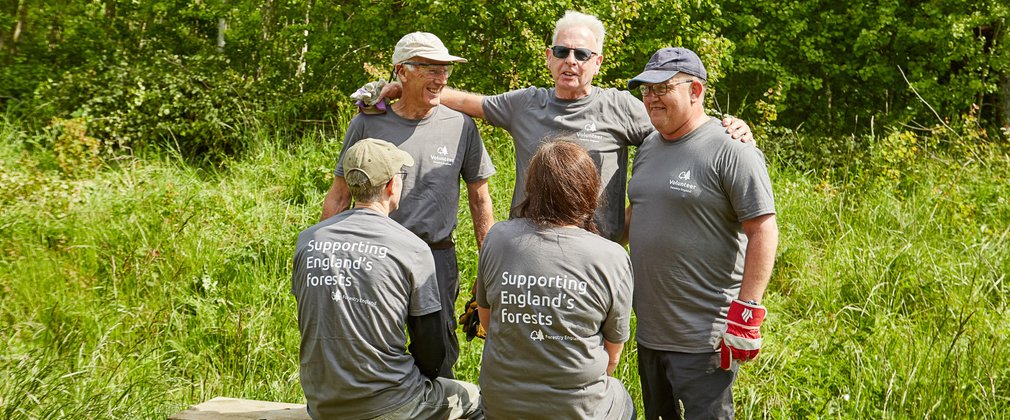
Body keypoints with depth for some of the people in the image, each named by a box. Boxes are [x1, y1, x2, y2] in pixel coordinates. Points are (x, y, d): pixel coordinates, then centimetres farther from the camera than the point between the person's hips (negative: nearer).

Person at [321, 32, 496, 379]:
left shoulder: (460, 126, 2)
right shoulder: (367, 124, 0)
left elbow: (480, 199, 10)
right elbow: (338, 198, 6)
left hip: (437, 258, 1)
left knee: (439, 359, 6)